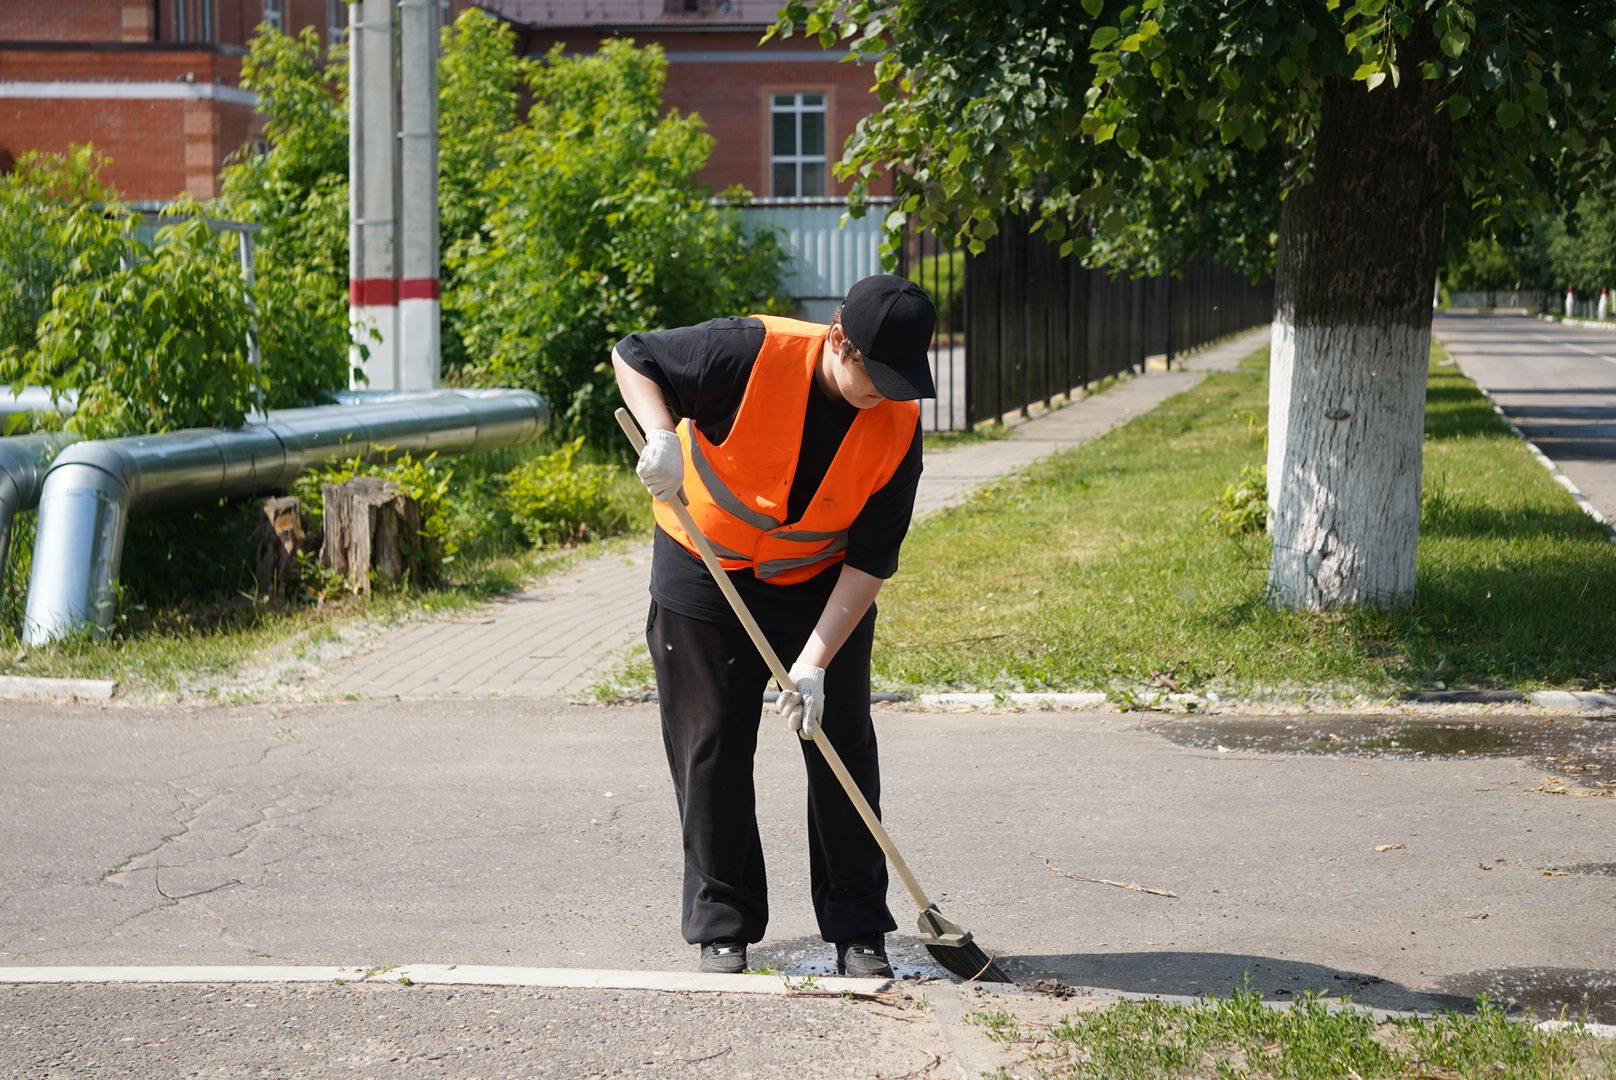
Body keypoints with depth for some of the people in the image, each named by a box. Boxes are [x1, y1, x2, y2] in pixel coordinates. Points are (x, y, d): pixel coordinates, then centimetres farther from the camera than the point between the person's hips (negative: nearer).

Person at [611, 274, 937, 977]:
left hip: (822, 587, 2)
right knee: (712, 753, 2)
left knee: (843, 750, 0)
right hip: (704, 579, -2)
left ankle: (857, 929, 10)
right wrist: (662, 435, -34)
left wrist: (815, 662, -23)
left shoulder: (897, 426, -19)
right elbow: (632, 356, -15)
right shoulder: (751, 355, -27)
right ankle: (722, 927, 13)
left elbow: (871, 561, -16)